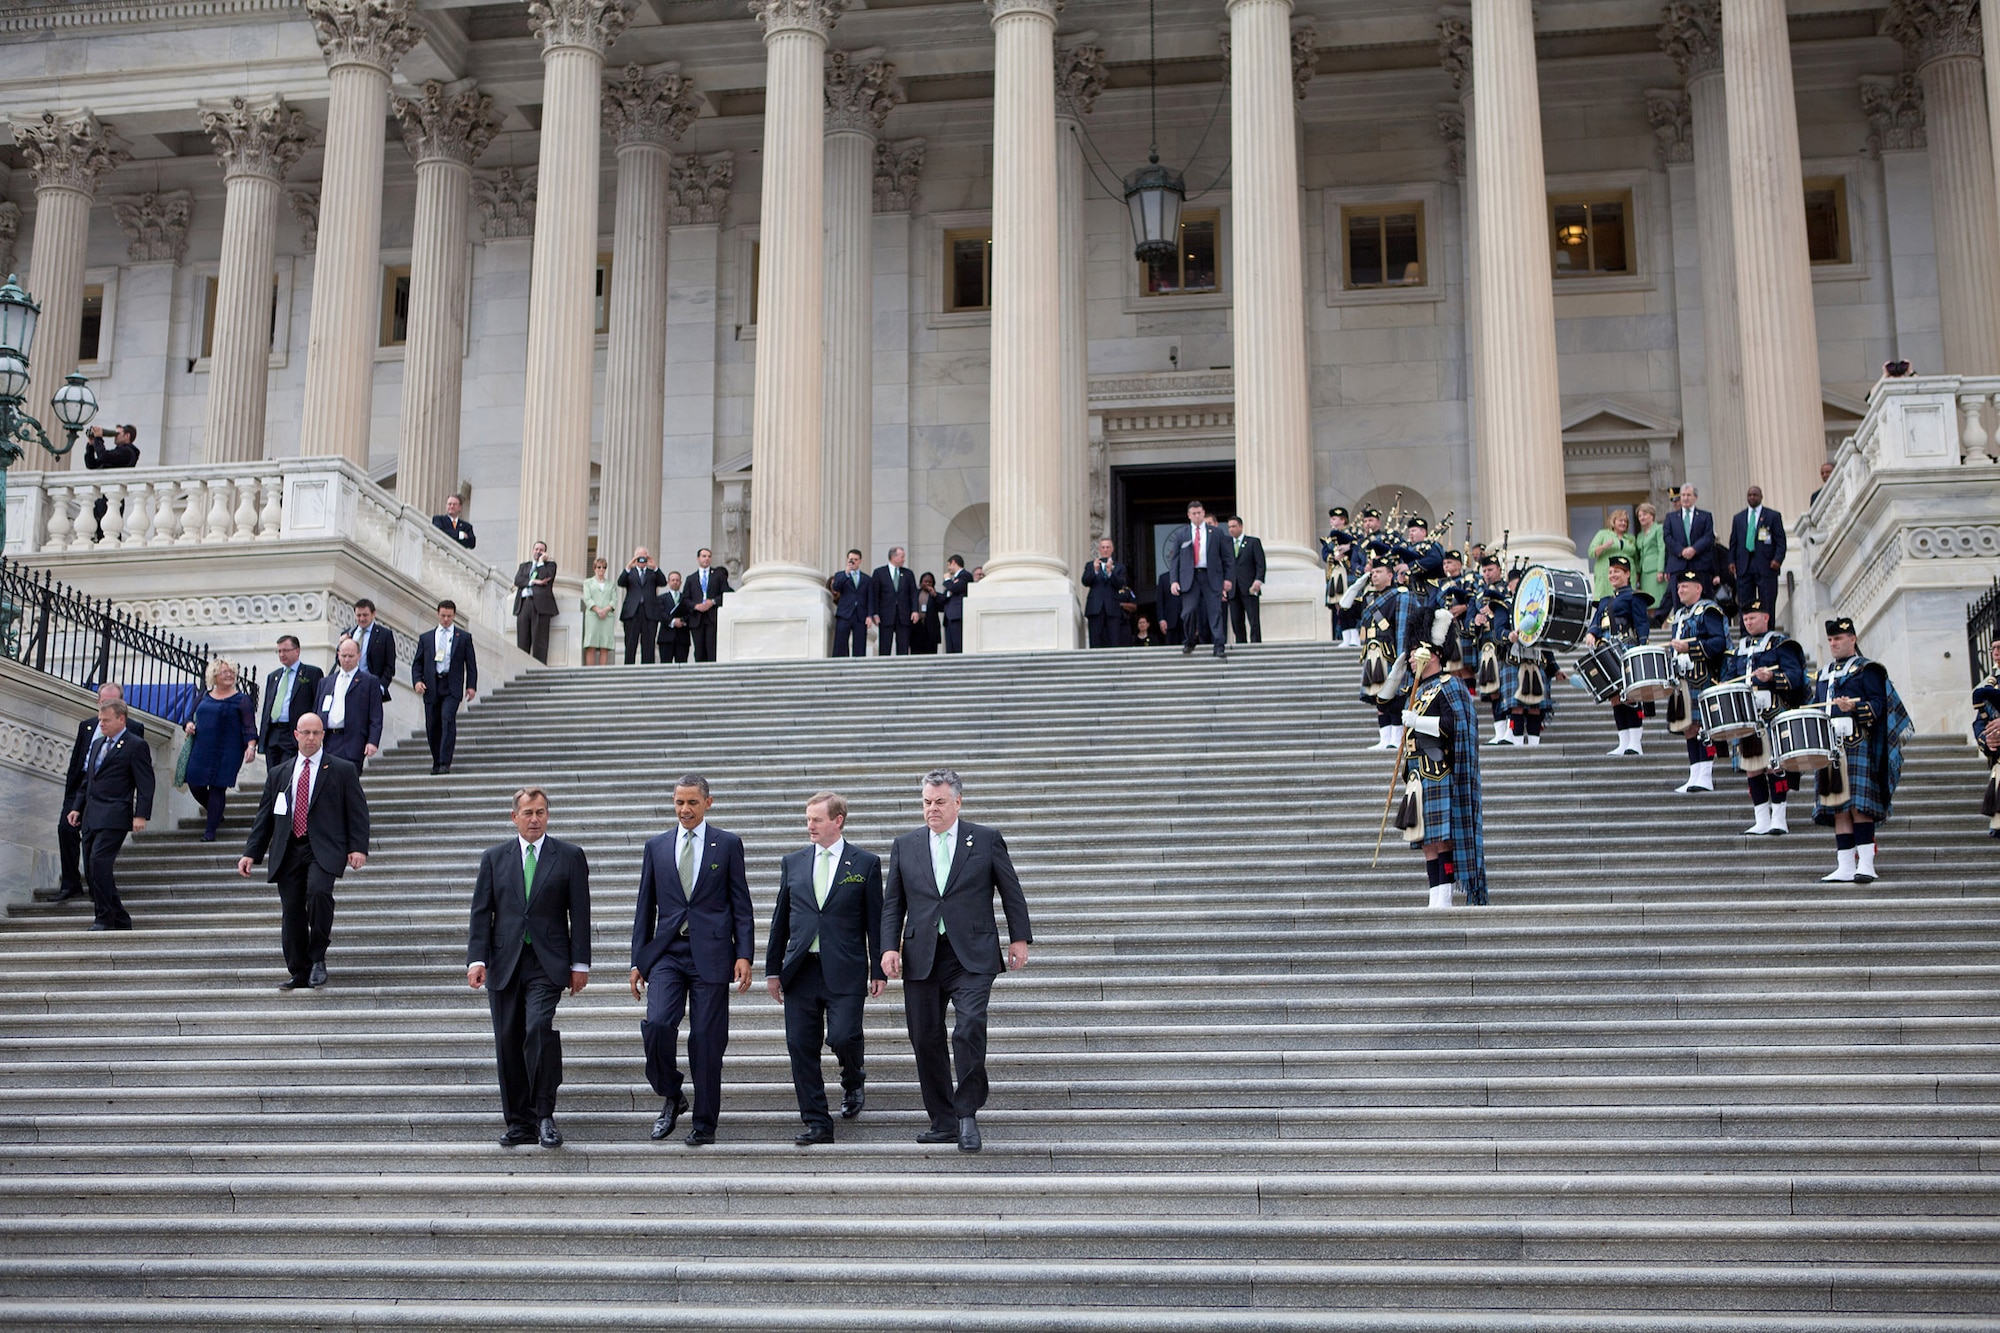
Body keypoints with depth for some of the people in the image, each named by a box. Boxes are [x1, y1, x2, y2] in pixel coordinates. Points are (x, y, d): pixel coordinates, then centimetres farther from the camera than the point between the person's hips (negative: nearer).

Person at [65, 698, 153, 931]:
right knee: (91, 869, 5)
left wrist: (141, 815, -17)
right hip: (91, 816, 9)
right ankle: (119, 920, 11)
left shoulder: (136, 746, -3)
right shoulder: (97, 744, 22)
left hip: (114, 816, -8)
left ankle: (105, 918, -14)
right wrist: (77, 807, 17)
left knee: (99, 860, -21)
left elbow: (145, 784, -9)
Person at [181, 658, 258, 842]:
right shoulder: (204, 697, 13)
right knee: (195, 785, 3)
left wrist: (251, 746, -24)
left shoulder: (241, 700, -2)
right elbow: (191, 717, 21)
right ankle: (216, 815, 28)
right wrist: (188, 724, -2)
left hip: (226, 753, -5)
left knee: (217, 788, -6)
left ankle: (210, 830, 3)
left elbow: (249, 726, -9)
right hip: (201, 751, 5)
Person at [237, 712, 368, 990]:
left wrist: (358, 848, -8)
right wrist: (251, 852, 8)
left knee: (318, 891, -29)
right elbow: (264, 817, 17)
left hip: (323, 850, -4)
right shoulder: (278, 774, 17)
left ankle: (318, 958, -12)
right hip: (289, 852, 4)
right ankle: (299, 973, 14)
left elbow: (358, 811, 4)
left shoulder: (343, 770, 8)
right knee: (291, 912, 1)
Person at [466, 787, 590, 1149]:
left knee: (540, 1027, -22)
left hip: (547, 963, -3)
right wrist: (477, 959, -3)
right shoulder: (494, 858, 12)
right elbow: (481, 912, 8)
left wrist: (580, 963, -2)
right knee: (508, 1042, 3)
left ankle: (544, 1116, -12)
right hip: (504, 964, 3)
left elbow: (580, 913, 4)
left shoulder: (569, 856, 6)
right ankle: (520, 1123, 12)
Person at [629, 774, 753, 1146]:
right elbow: (645, 907, 13)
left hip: (710, 953, -2)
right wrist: (638, 960, 9)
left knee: (707, 1039, -1)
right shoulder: (656, 846, 12)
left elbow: (741, 904, 3)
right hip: (666, 952, 2)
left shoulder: (728, 844, 5)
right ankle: (671, 1098, 8)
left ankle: (704, 1123, 11)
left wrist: (744, 955, -6)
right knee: (657, 1024, -16)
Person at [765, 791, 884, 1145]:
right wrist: (773, 969, 11)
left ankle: (853, 1080, 22)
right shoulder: (793, 862, 11)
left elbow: (875, 920, 3)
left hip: (844, 970, -3)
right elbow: (780, 919, 15)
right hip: (800, 970, 3)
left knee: (843, 1036, -14)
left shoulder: (865, 863, 2)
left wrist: (878, 971, -1)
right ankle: (817, 1124, 9)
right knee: (801, 1048, 0)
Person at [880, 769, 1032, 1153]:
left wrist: (1019, 939, 7)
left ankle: (967, 1114, -6)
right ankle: (943, 1121, 16)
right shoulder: (905, 846, 11)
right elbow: (892, 902, 12)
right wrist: (889, 947, 0)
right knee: (926, 1040, 4)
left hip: (972, 956, -3)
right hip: (921, 958, 3)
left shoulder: (986, 840, 5)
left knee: (969, 1030, -19)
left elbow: (1011, 892, 10)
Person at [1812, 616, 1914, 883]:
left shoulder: (1867, 669, 3)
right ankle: (1845, 867, 4)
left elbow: (1879, 703, -8)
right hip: (1830, 746, 7)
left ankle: (1866, 865, -12)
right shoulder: (1824, 675, 24)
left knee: (1859, 804, -11)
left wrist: (1854, 707, -25)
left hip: (1857, 744, -6)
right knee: (1838, 807, 3)